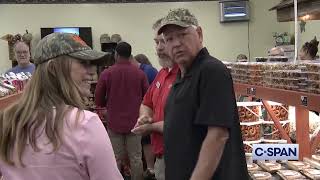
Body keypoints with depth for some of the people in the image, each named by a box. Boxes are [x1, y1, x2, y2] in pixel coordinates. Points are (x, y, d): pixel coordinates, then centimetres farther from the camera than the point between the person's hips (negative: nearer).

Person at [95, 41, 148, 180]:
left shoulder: (106, 74, -7)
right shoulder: (140, 73, -5)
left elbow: (99, 101, -1)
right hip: (134, 122, 1)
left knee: (116, 158, 7)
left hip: (114, 122, 0)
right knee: (136, 158, 8)